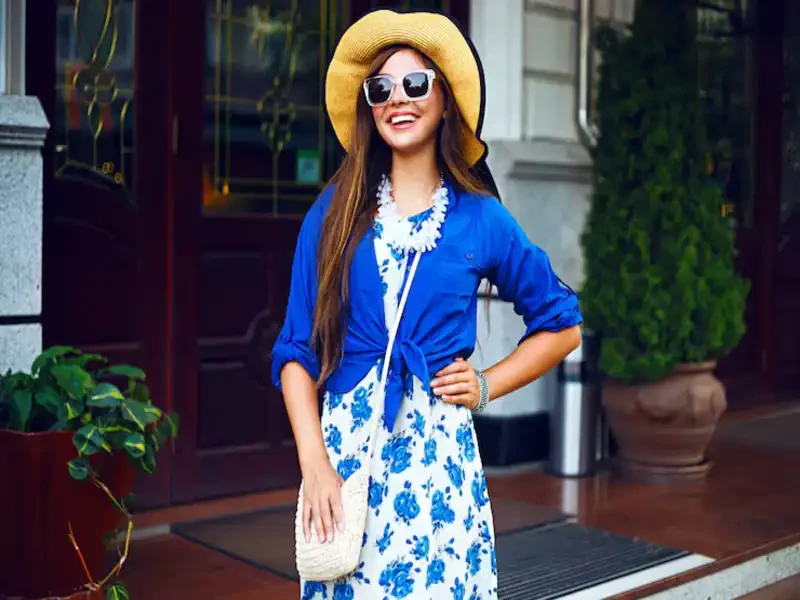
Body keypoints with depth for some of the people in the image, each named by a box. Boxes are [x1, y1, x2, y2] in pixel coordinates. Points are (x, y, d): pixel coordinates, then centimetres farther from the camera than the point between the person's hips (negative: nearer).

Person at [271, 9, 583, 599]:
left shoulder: (481, 219, 3)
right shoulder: (334, 215, 3)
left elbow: (561, 326, 13)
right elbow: (296, 351, 1)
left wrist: (487, 386, 1)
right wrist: (315, 465, -9)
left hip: (440, 451, 0)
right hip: (346, 445, 1)